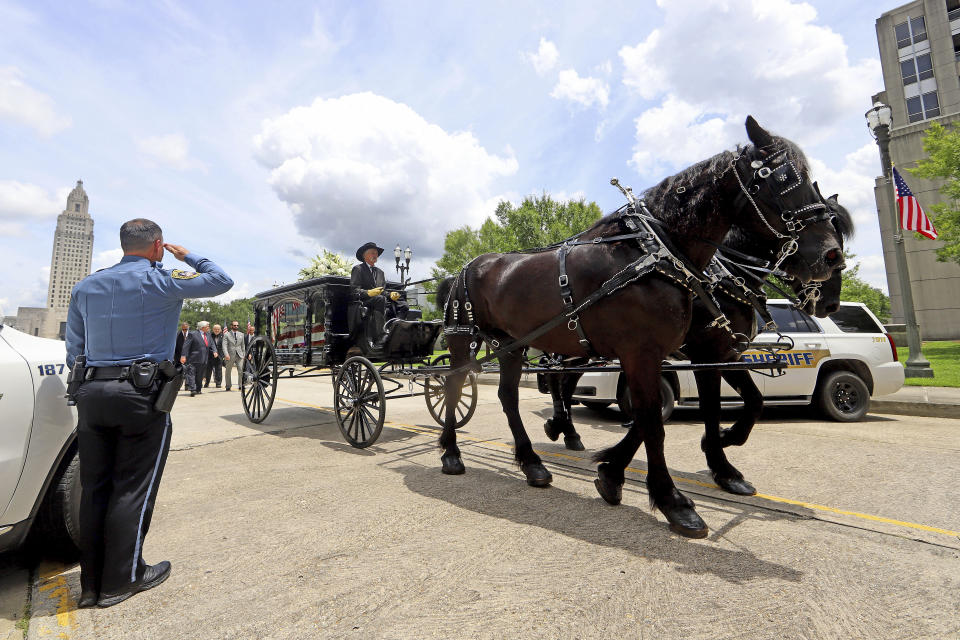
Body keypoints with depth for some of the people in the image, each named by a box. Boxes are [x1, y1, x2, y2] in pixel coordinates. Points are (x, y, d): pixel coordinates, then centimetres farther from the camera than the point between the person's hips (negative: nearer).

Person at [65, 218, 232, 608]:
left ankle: (91, 584, 22)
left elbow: (74, 353, 16)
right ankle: (121, 580, 15)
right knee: (132, 489, 4)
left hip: (91, 394, 6)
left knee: (94, 488, 12)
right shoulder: (161, 281, -6)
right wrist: (187, 256, 15)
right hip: (142, 395, -6)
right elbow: (222, 281, 2)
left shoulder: (85, 287, 14)